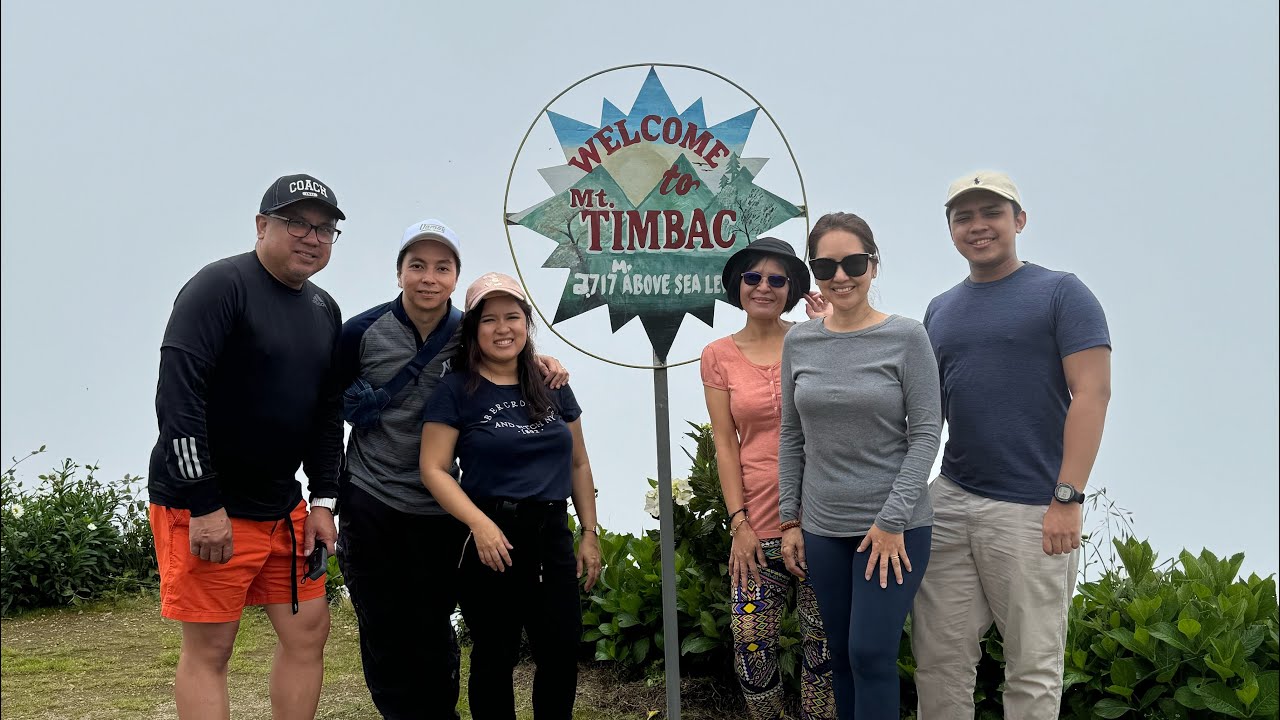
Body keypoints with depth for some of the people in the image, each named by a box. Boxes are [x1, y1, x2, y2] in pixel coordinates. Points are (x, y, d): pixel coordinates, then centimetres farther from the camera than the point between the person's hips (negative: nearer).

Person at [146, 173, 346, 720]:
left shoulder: (325, 311, 11)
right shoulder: (222, 285, -13)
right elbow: (177, 395, -21)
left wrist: (322, 501, 7)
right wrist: (204, 506, -23)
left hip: (283, 509, 8)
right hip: (204, 506, -7)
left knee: (308, 632, 8)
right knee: (208, 648, -1)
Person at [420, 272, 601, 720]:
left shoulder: (553, 387, 10)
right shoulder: (455, 390, -3)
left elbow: (578, 464, 15)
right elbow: (434, 469, -9)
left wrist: (590, 533, 10)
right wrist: (479, 523, -21)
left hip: (553, 535, 4)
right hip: (491, 538, -4)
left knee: (562, 653, 3)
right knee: (496, 657, 5)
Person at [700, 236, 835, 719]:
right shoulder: (719, 356, 6)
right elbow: (725, 444, 3)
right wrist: (739, 521, -4)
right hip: (760, 520, 0)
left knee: (823, 637, 5)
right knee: (751, 640, -2)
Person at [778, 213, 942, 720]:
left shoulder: (906, 337, -6)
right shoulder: (798, 342, 5)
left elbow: (925, 433, -9)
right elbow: (792, 436, 9)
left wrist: (893, 520, -14)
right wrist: (789, 520, 6)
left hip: (894, 525, -4)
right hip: (823, 528, 4)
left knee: (871, 654, -7)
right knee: (842, 656, 10)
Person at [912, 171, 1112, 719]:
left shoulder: (1060, 293, -1)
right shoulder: (941, 310, 16)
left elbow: (1092, 392, -9)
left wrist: (1067, 499, -16)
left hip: (1031, 510, -5)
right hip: (949, 503, 5)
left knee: (1033, 669, 3)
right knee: (939, 659, 6)